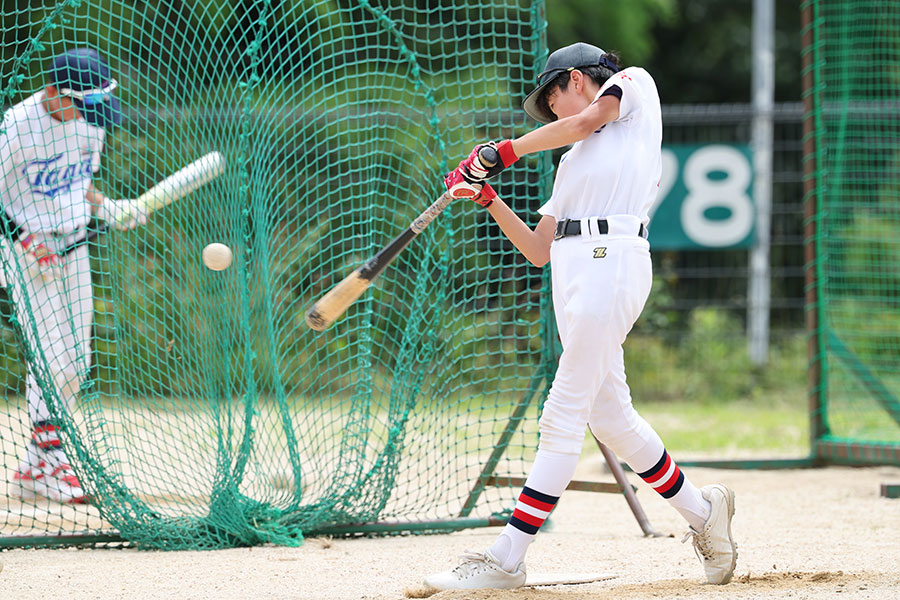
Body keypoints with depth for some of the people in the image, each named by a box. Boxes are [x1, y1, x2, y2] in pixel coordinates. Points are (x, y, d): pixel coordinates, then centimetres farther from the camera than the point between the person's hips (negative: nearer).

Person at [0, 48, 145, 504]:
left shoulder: (89, 123, 1)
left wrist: (107, 209, 0)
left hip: (72, 249, 7)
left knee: (76, 363, 6)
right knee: (54, 359, -14)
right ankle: (46, 459, -3)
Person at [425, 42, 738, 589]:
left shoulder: (636, 84, 14)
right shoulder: (574, 158, 29)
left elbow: (588, 120, -6)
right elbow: (538, 251, 21)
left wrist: (505, 151, 2)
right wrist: (489, 199, 11)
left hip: (611, 258, -8)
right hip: (571, 272, 8)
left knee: (564, 415, -9)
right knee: (608, 414, 7)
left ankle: (507, 560, -12)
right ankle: (702, 513, 23)